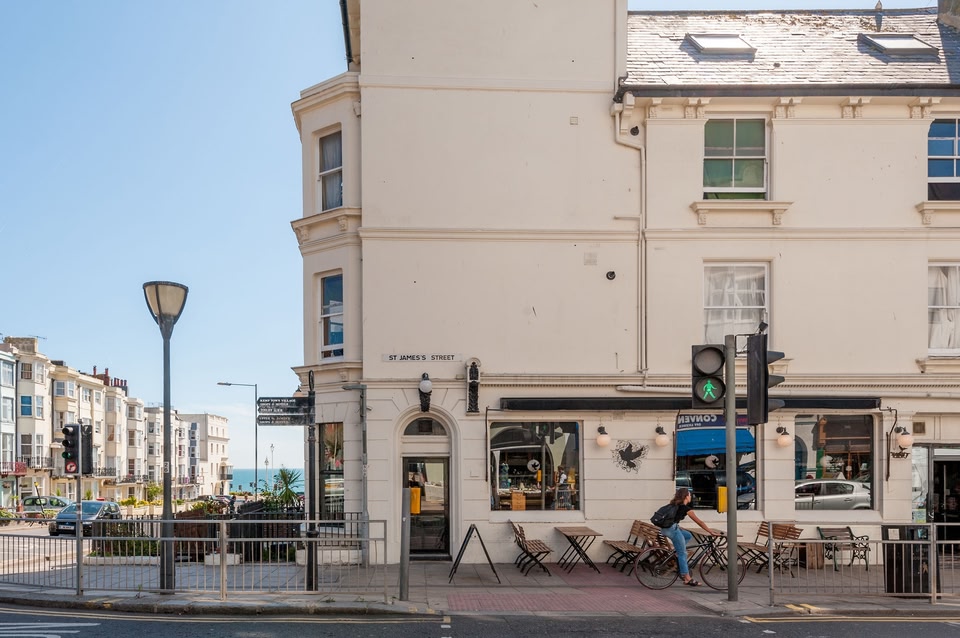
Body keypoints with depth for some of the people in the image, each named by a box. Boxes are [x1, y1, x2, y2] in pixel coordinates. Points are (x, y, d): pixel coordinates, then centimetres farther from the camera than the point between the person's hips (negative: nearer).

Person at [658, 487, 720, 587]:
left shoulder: (675, 505, 20)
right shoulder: (685, 508, -3)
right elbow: (699, 522, -3)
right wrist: (711, 532, 1)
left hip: (666, 529, 8)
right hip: (673, 529, -8)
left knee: (688, 536, 24)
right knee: (683, 554, -2)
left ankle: (675, 551, 10)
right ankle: (687, 578, -2)